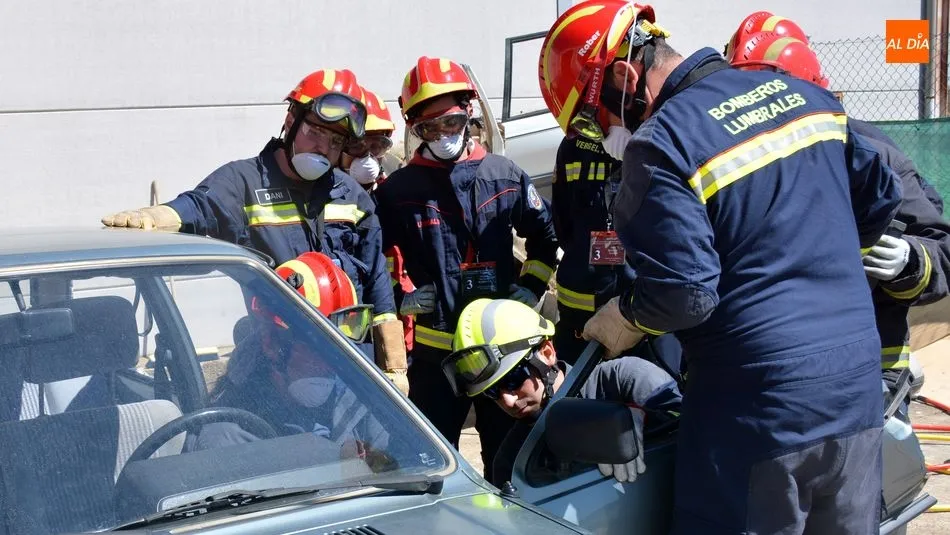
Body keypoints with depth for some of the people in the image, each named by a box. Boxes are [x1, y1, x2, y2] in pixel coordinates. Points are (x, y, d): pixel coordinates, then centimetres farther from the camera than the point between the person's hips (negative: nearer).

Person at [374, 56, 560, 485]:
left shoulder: (505, 176, 5)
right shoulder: (397, 190, -1)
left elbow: (544, 235, 16)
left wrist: (530, 287, 5)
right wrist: (400, 296, -6)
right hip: (435, 347, -2)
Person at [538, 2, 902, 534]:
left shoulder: (662, 143, -14)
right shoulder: (799, 90, 8)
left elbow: (683, 294, -19)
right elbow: (881, 197, 17)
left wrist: (622, 320, 0)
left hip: (761, 403, -7)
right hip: (859, 382, 7)